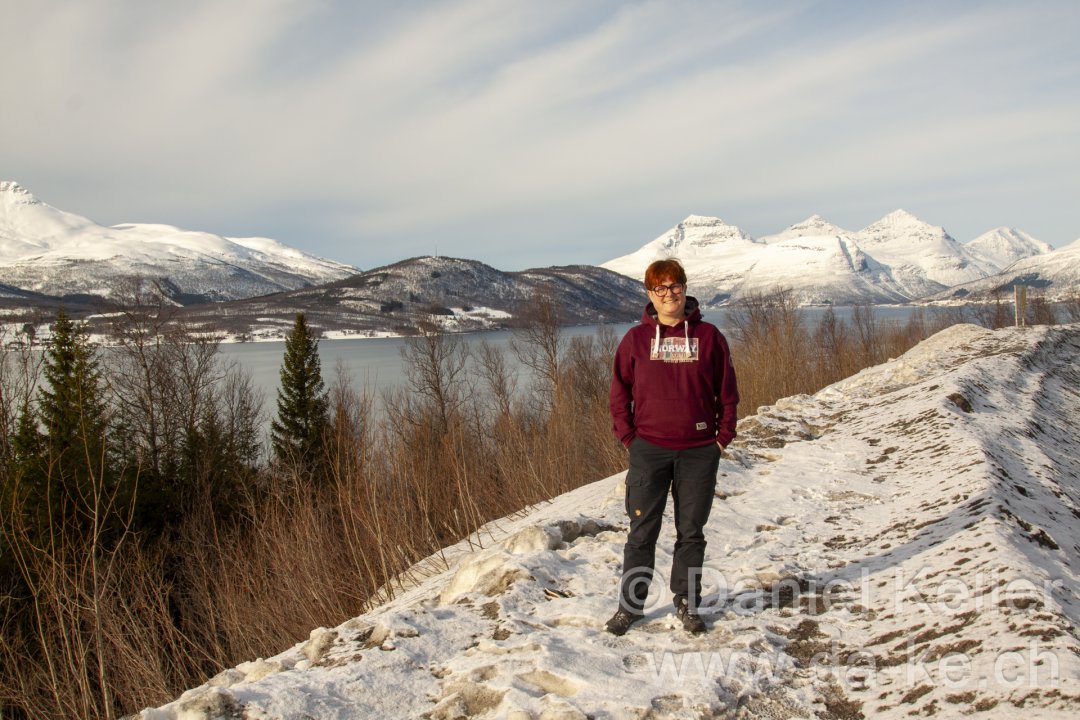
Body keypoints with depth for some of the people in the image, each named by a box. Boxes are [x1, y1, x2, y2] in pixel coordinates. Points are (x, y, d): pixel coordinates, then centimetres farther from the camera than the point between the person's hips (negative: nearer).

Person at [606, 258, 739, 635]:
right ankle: (630, 604, 17)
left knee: (691, 531, 10)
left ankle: (687, 603, 25)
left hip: (699, 452, 0)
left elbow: (727, 392, 5)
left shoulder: (709, 336, 1)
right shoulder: (636, 339, 1)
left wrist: (723, 437, 0)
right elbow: (620, 392, 6)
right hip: (649, 450, 0)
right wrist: (628, 437, -1)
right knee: (642, 532, 4)